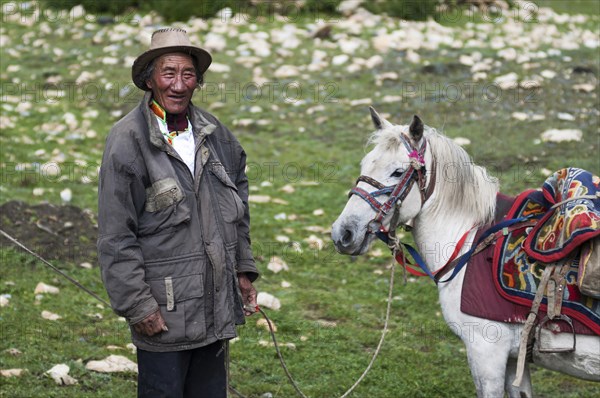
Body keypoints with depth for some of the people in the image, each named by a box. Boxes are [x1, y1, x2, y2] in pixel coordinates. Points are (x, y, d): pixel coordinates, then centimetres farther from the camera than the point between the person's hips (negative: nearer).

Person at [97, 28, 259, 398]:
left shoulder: (215, 134, 7)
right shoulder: (128, 141, -12)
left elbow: (238, 211, 20)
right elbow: (115, 237, -13)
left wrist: (244, 271, 16)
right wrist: (137, 305, -15)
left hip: (217, 307, 6)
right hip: (163, 311, -6)